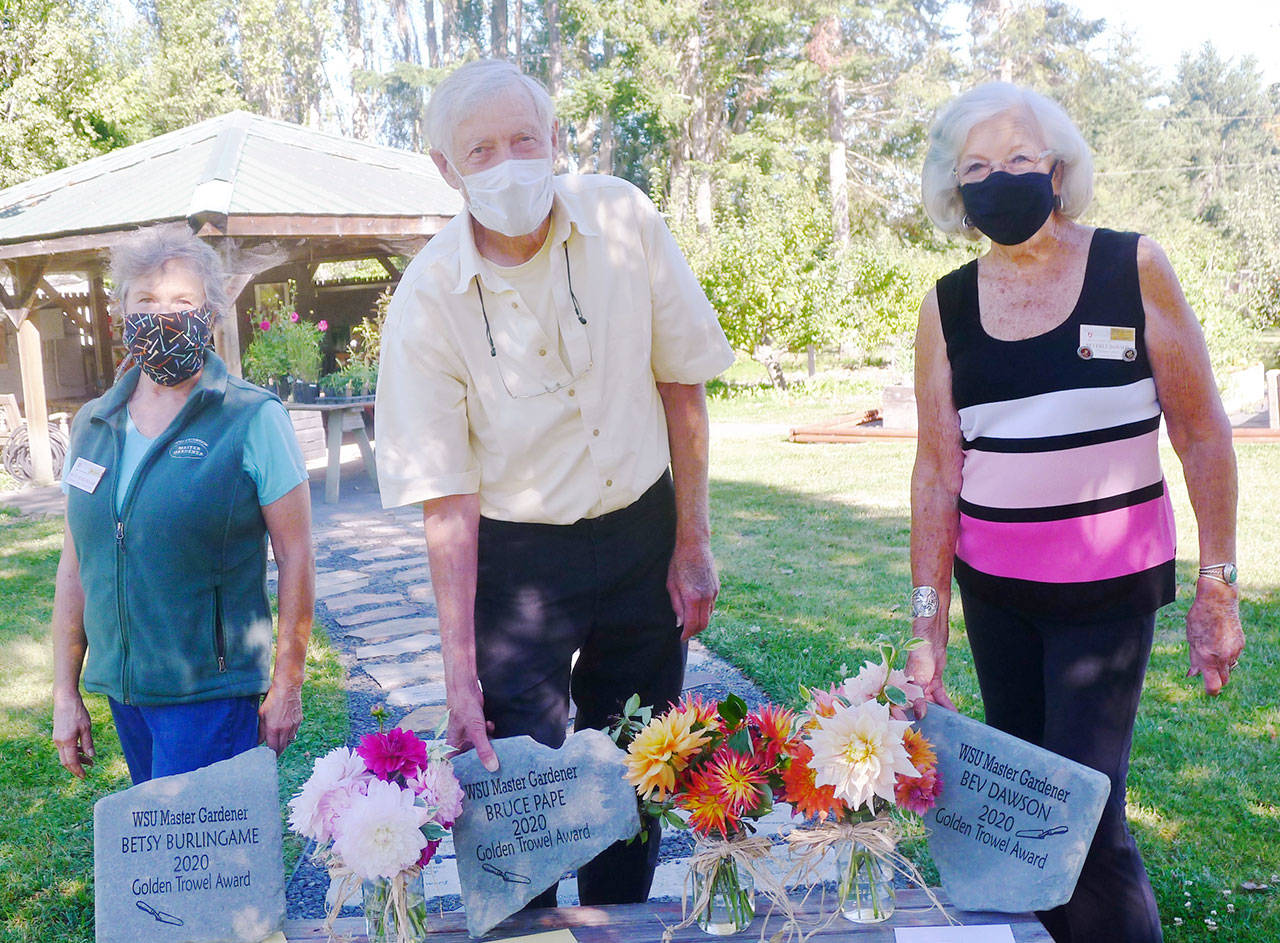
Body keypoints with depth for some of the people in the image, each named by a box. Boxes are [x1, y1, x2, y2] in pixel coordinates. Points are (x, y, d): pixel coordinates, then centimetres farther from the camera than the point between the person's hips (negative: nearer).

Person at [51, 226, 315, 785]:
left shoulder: (253, 419, -9)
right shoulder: (92, 425, 7)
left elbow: (295, 555, -8)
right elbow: (75, 564, 11)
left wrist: (286, 686, -7)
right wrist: (65, 692, 11)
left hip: (212, 694, -5)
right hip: (121, 689, 5)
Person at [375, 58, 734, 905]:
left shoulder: (624, 219, -9)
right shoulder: (429, 297, -15)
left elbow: (682, 383, 0)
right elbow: (447, 495, -13)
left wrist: (693, 545, 0)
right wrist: (460, 670, -16)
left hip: (643, 532, 3)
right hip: (516, 557, -2)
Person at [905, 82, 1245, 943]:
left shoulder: (1133, 269, -4)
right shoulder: (947, 308, 1)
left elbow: (1202, 433, -2)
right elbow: (938, 467, -2)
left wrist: (1218, 587, -5)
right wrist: (927, 625, -5)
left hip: (1110, 586, -3)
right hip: (992, 588, 3)